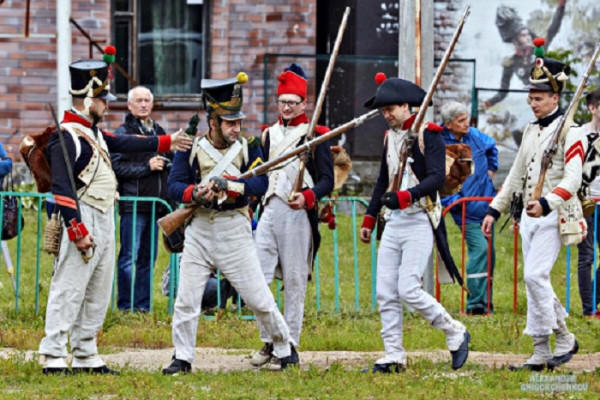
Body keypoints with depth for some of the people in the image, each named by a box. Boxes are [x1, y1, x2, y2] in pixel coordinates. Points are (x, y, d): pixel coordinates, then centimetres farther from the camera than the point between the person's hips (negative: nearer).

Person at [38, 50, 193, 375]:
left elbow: (124, 143, 29)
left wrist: (165, 143, 34)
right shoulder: (66, 138, -15)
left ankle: (86, 357, 17)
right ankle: (54, 358, -8)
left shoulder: (94, 133, 14)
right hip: (83, 223, -10)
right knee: (69, 290, -9)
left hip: (105, 223, 10)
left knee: (98, 294, 12)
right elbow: (62, 189, -20)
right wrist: (77, 231, -23)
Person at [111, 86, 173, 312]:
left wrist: (165, 163, 4)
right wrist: (147, 167, -15)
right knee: (129, 257, -5)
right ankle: (125, 305, -1)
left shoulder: (159, 132, 18)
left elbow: (169, 161, 27)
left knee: (148, 256, 9)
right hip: (133, 205, -7)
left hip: (156, 204, 7)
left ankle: (143, 303, 15)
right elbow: (117, 166, -12)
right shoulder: (123, 133, -3)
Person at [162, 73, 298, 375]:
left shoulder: (248, 147, 2)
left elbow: (260, 184, -12)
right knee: (186, 299, 1)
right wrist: (194, 192, -25)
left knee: (258, 296, 2)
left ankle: (285, 347, 20)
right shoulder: (192, 148, 2)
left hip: (234, 229, -1)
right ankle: (182, 358, 13)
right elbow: (174, 186, -4)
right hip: (199, 229, 1)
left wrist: (227, 183, -26)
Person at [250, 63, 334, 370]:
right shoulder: (270, 134, 15)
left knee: (294, 283, -1)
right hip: (269, 211, 5)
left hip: (297, 215, -5)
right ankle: (268, 342, 8)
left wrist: (308, 197, -24)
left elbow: (327, 180, -6)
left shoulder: (315, 135, -1)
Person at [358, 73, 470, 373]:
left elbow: (437, 178, -18)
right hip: (393, 223, 8)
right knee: (386, 293, 2)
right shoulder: (390, 137, 16)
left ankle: (456, 334, 3)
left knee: (408, 290, -14)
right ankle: (393, 357, 6)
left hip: (419, 222, -8)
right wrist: (369, 219, 23)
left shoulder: (428, 135, -8)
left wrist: (405, 196, -29)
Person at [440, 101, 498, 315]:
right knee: (479, 248, -21)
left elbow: (492, 148, 28)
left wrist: (490, 170, 22)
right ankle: (475, 303, -19)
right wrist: (454, 201, -20)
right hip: (466, 210, -7)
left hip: (486, 205, 7)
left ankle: (486, 301, 20)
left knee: (489, 253, 9)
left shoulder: (475, 136, 4)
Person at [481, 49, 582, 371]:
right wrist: (494, 210, 17)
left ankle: (542, 349, -9)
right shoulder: (531, 131, 16)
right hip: (528, 215, 8)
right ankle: (563, 340, 12)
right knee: (535, 281, 6)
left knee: (535, 275, -16)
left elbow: (573, 180, -19)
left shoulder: (569, 132, -9)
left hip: (553, 216, -8)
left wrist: (546, 203, -32)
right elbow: (516, 175, 22)